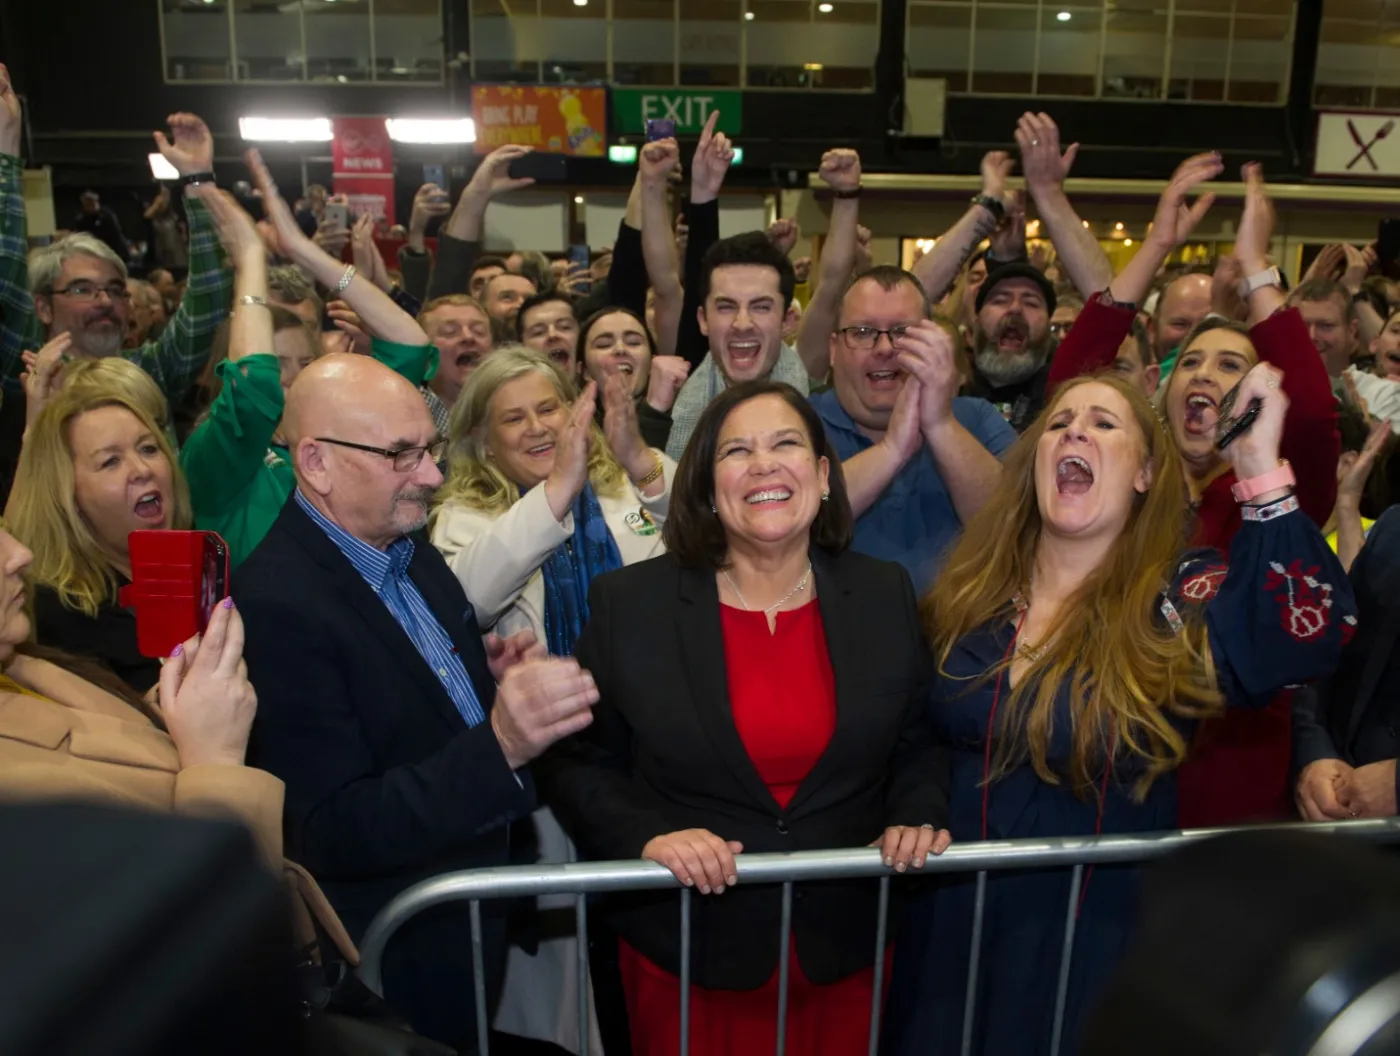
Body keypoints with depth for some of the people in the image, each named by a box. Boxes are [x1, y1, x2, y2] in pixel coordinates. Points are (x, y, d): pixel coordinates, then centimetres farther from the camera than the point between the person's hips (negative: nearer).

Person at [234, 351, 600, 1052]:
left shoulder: (408, 545, 0)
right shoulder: (276, 602, -25)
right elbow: (333, 835, -27)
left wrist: (491, 672, -6)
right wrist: (500, 745, -39)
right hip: (398, 965, -7)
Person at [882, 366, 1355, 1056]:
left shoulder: (1181, 597, -11)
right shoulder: (969, 591, -1)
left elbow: (1307, 636, -31)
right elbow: (913, 733, 11)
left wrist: (1261, 469, -37)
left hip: (1096, 939, -3)